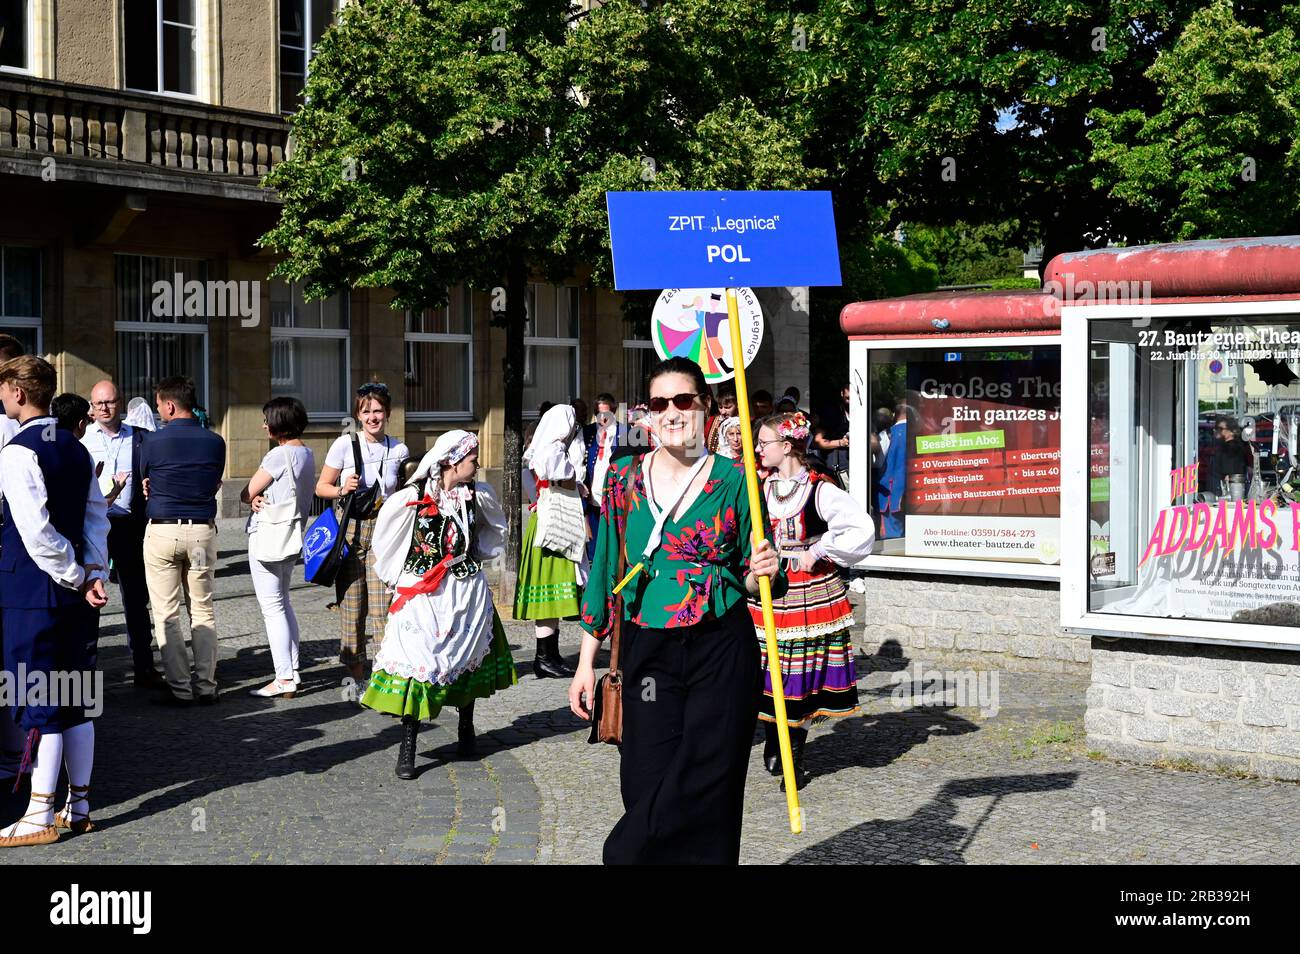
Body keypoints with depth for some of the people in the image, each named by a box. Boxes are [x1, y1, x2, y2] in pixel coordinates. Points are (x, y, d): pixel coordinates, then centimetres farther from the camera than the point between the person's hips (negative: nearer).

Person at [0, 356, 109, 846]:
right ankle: (78, 806, 20)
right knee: (75, 701, 13)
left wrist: (78, 578, -10)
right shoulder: (76, 449, 11)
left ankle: (39, 818, 4)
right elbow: (97, 516, 11)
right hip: (75, 593, 8)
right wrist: (93, 574, 2)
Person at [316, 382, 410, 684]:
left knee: (382, 605, -8)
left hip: (383, 531, 1)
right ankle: (356, 675, 13)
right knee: (351, 603, 2)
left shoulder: (399, 450, 4)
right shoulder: (345, 444, -3)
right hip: (350, 529, -1)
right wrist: (342, 489, -15)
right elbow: (321, 487, 3)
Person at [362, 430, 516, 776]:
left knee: (469, 661, 13)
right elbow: (384, 540, 2)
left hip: (468, 592, 4)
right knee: (418, 662, -9)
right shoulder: (412, 498, -13)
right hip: (424, 594, -4)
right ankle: (407, 749, -3)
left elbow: (495, 525, 21)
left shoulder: (477, 494, -1)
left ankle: (466, 733, 32)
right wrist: (397, 576, 10)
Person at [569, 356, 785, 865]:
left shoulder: (732, 478, 0)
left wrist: (762, 572, -18)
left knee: (705, 791, -2)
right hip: (648, 652, 1)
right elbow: (604, 574, 9)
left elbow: (749, 576, 6)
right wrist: (586, 663, 7)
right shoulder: (625, 478, 6)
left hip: (722, 651, -1)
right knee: (649, 785, -1)